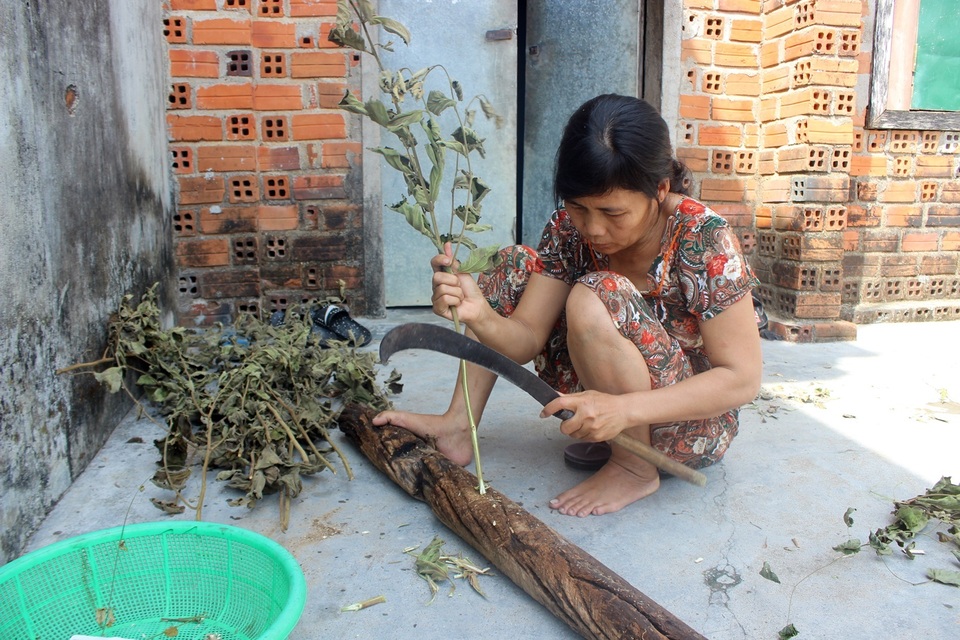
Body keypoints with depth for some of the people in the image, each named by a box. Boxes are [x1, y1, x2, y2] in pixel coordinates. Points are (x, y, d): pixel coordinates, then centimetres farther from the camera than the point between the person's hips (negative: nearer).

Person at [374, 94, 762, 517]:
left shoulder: (705, 241, -24)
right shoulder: (569, 228, -10)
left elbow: (743, 379, -24)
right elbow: (527, 339, -13)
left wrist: (623, 410, -37)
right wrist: (479, 315, -36)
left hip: (690, 426, -5)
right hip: (603, 407, 6)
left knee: (593, 296, -31)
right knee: (514, 266, -4)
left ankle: (635, 469, -13)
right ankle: (458, 427, -2)